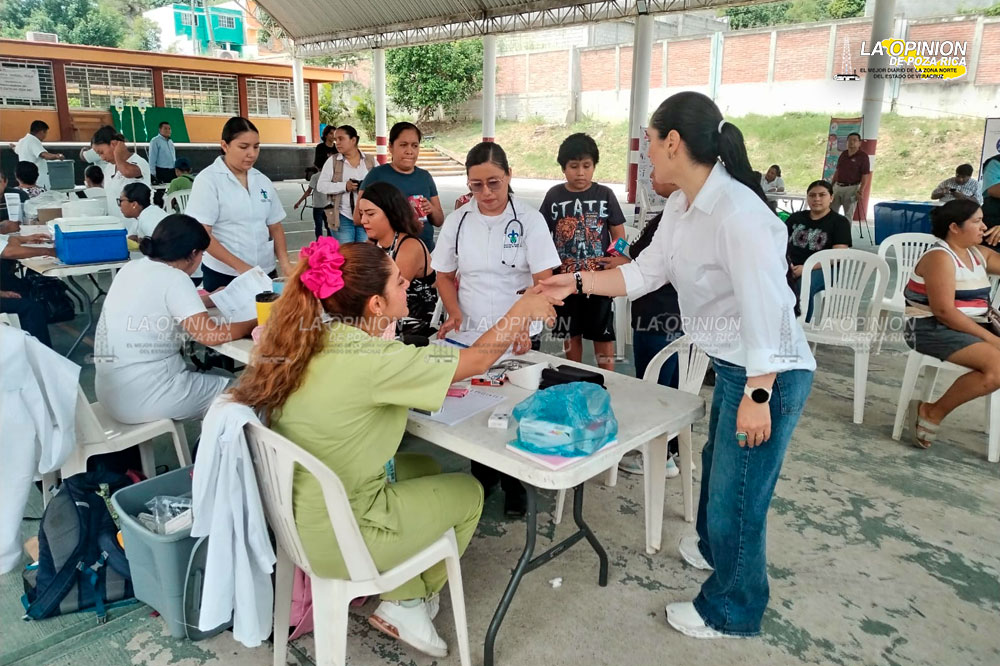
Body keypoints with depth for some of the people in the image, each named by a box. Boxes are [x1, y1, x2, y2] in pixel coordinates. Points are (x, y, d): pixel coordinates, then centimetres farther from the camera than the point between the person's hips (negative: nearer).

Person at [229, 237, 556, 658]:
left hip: (298, 517, 7)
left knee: (426, 468, 24)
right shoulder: (371, 359, -28)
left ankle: (401, 593, 26)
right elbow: (476, 361, -18)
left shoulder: (315, 340, -6)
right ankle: (406, 605, 25)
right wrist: (523, 311, -2)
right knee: (469, 492, 13)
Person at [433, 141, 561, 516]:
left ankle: (514, 485, 30)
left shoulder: (529, 219, -6)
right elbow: (445, 276, 10)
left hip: (517, 341, -2)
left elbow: (544, 281, -10)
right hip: (467, 337, 2)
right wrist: (455, 313, -9)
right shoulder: (457, 221, 2)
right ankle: (481, 478, 32)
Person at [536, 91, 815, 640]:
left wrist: (757, 396, -24)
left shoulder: (738, 215, -28)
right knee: (717, 464, 29)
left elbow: (766, 312, -27)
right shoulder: (681, 206, 1)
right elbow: (646, 272, 8)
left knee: (738, 491, 6)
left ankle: (730, 611, 30)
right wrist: (576, 282, 3)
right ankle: (714, 546, 56)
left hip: (768, 375, -10)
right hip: (732, 366, 10)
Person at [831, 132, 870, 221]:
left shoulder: (863, 156, -8)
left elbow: (866, 175, -12)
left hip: (851, 188, -6)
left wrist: (861, 190, -21)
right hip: (837, 186, 6)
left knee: (848, 215, 1)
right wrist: (832, 185, 14)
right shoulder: (843, 154, 10)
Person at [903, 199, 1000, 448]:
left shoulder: (979, 254, 14)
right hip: (932, 329, -9)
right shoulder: (940, 257, -12)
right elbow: (944, 312, -20)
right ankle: (932, 413, -11)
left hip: (971, 328, 9)